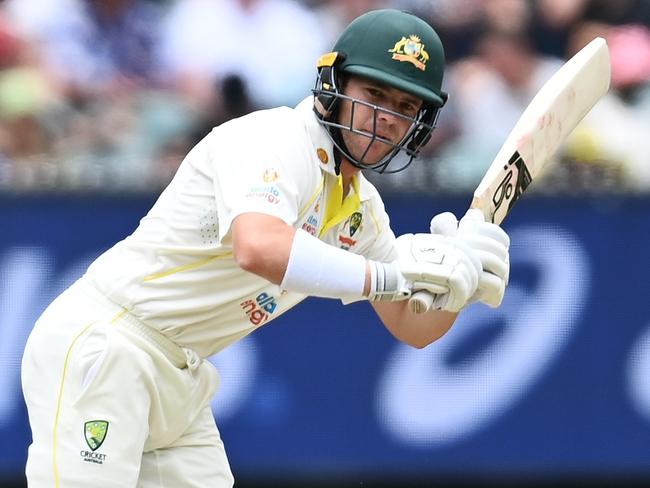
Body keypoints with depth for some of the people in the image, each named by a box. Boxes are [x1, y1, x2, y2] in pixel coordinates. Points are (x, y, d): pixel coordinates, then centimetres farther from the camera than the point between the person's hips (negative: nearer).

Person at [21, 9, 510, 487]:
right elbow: (258, 247, -38)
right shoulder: (277, 140, -18)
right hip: (99, 345, -9)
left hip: (182, 382, 9)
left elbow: (413, 328, 14)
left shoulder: (360, 209, 11)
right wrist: (393, 277, -36)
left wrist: (459, 277, -8)